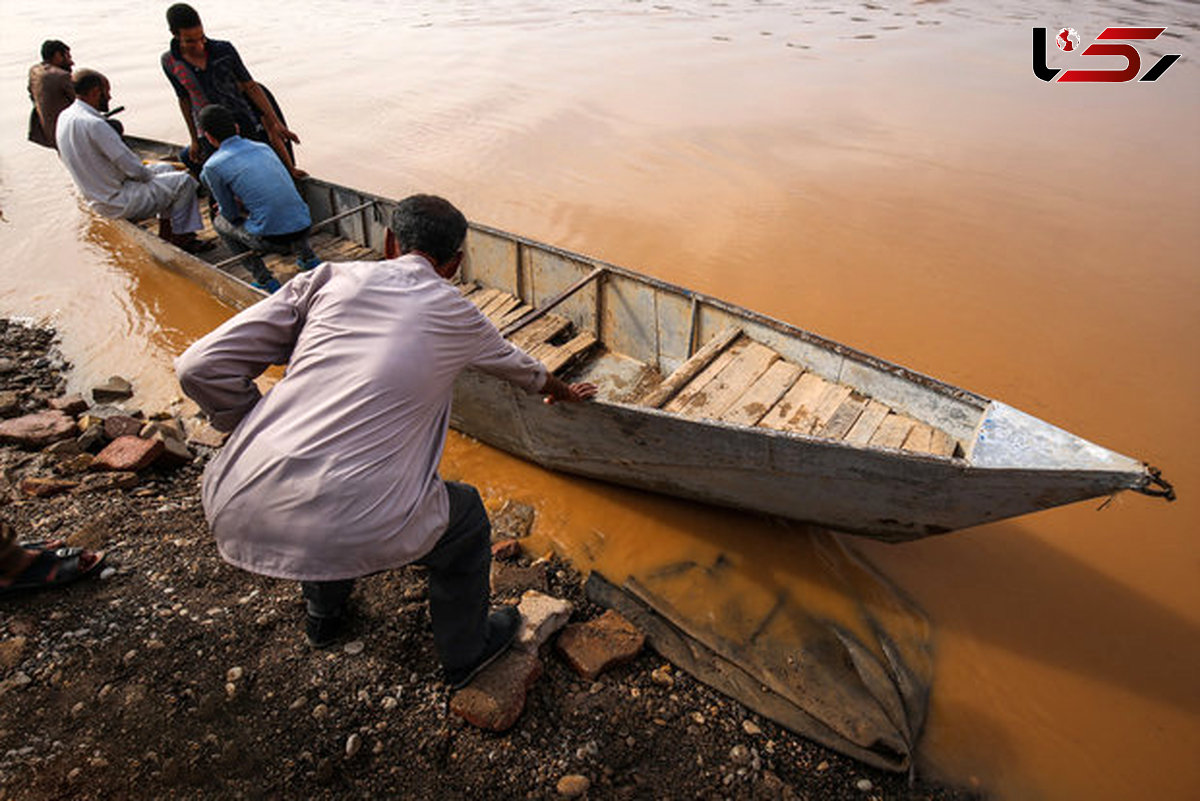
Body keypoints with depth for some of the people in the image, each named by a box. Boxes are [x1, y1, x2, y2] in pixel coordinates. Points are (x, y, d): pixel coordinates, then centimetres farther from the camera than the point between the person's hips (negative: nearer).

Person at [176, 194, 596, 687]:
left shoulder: (329, 279, 7)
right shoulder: (456, 314, 8)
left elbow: (200, 368, 3)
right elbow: (518, 366, 29)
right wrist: (563, 392, 50)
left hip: (236, 509, 5)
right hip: (349, 533, -4)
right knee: (465, 518, 24)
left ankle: (324, 613, 62)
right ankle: (464, 654, 45)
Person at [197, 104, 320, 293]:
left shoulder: (212, 166, -1)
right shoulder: (263, 147, 14)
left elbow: (231, 213, 9)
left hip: (272, 240, -5)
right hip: (304, 228, 6)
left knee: (220, 221, 24)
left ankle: (264, 280, 13)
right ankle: (308, 257, 27)